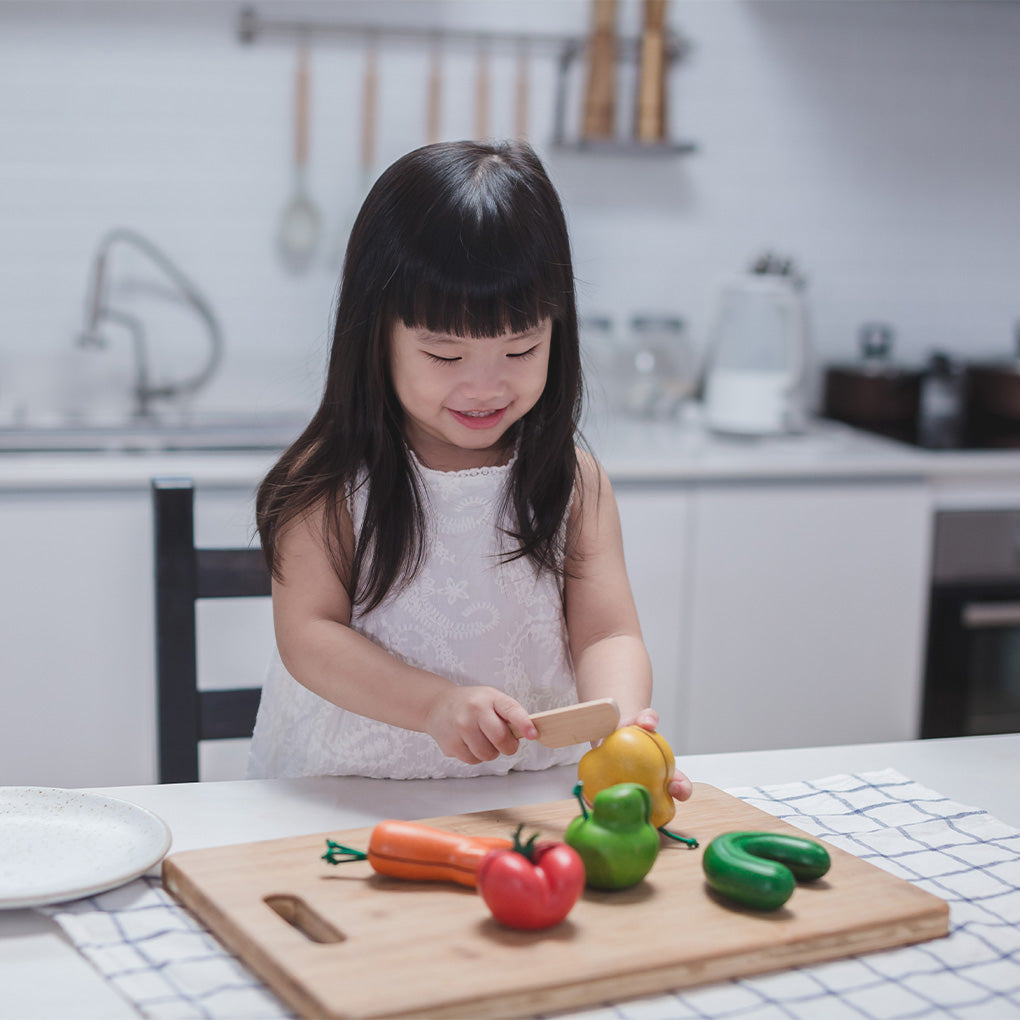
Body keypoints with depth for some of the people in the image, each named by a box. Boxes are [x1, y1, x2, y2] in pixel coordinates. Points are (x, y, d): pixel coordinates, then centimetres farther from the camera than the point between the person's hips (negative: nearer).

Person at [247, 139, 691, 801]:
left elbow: (607, 635, -6)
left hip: (528, 791, 3)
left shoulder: (573, 484, 1)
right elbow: (307, 633, -10)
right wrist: (437, 704, -26)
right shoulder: (330, 480, -6)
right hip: (341, 790, -2)